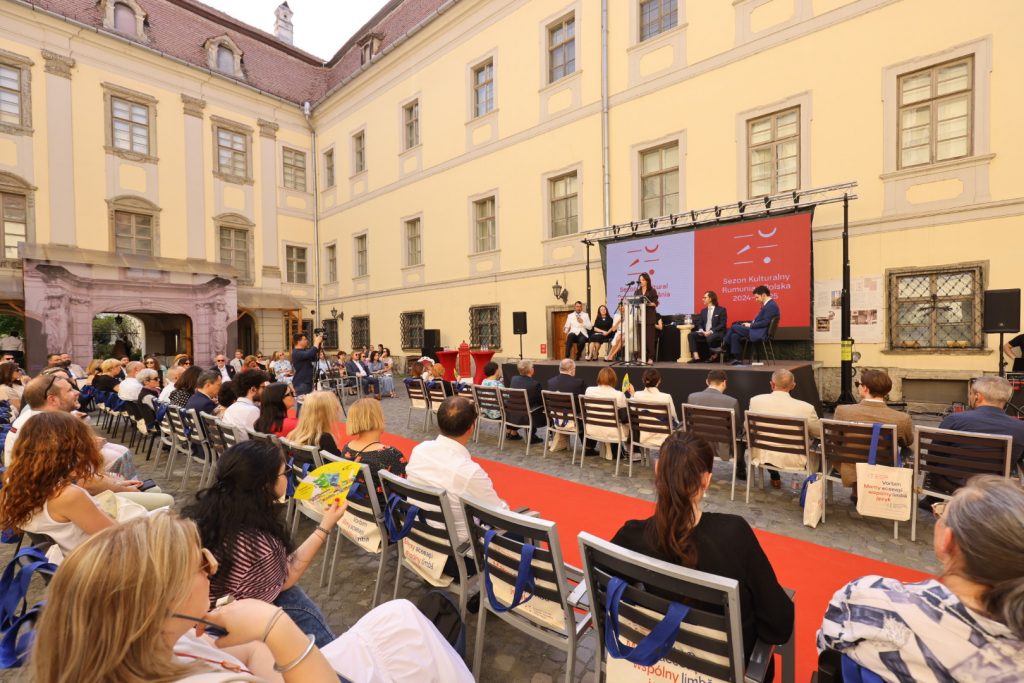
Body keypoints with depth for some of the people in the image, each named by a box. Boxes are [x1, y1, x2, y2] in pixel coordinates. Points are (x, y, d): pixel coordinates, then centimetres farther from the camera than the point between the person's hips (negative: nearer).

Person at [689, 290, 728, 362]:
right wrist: (701, 330, -9)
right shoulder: (703, 310, 18)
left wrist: (711, 331, -20)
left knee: (710, 337, -39)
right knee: (691, 335, -19)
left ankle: (713, 356, -13)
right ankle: (696, 357, -24)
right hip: (704, 333, 6)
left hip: (717, 333, -6)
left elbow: (722, 325, -8)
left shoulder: (721, 310, 0)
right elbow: (700, 323, 15)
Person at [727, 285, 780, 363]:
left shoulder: (771, 305, -16)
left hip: (760, 334, -10)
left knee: (734, 327, -10)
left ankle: (724, 347, 5)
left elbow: (765, 322, -22)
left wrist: (750, 325, -14)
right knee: (735, 336, -2)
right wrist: (750, 323, 5)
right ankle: (737, 359, -1)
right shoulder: (767, 304, 16)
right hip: (757, 331, 10)